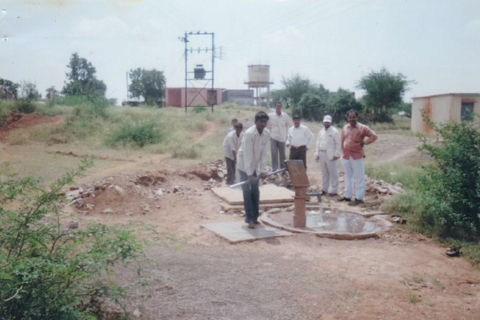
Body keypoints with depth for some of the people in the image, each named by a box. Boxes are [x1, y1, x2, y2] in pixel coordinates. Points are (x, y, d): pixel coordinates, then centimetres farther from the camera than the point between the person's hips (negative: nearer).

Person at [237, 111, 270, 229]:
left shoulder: (267, 133, -10)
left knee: (255, 191, 8)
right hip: (244, 165, -5)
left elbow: (263, 153, -5)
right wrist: (249, 174, -32)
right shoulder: (249, 133, -27)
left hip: (255, 165, 5)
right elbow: (247, 155, -28)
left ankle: (254, 217, 18)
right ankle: (250, 218, -1)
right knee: (247, 191, -7)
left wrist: (262, 171, -10)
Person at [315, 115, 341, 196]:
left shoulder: (335, 131, -6)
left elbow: (338, 144, -7)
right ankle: (324, 189, 21)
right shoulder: (321, 131, 15)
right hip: (322, 154, 6)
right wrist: (317, 154, 11)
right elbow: (318, 143, 18)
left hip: (331, 155, -6)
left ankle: (334, 190, 3)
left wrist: (336, 155, -12)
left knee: (333, 173, -3)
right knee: (324, 172, 13)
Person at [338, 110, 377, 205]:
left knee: (359, 177, -2)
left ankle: (359, 198, 3)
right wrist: (343, 152, 11)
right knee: (348, 176, 16)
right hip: (345, 156, 6)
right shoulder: (345, 127, 9)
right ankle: (347, 195, 26)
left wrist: (364, 143, -10)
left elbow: (373, 136, -8)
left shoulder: (362, 128, -8)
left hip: (356, 156, -6)